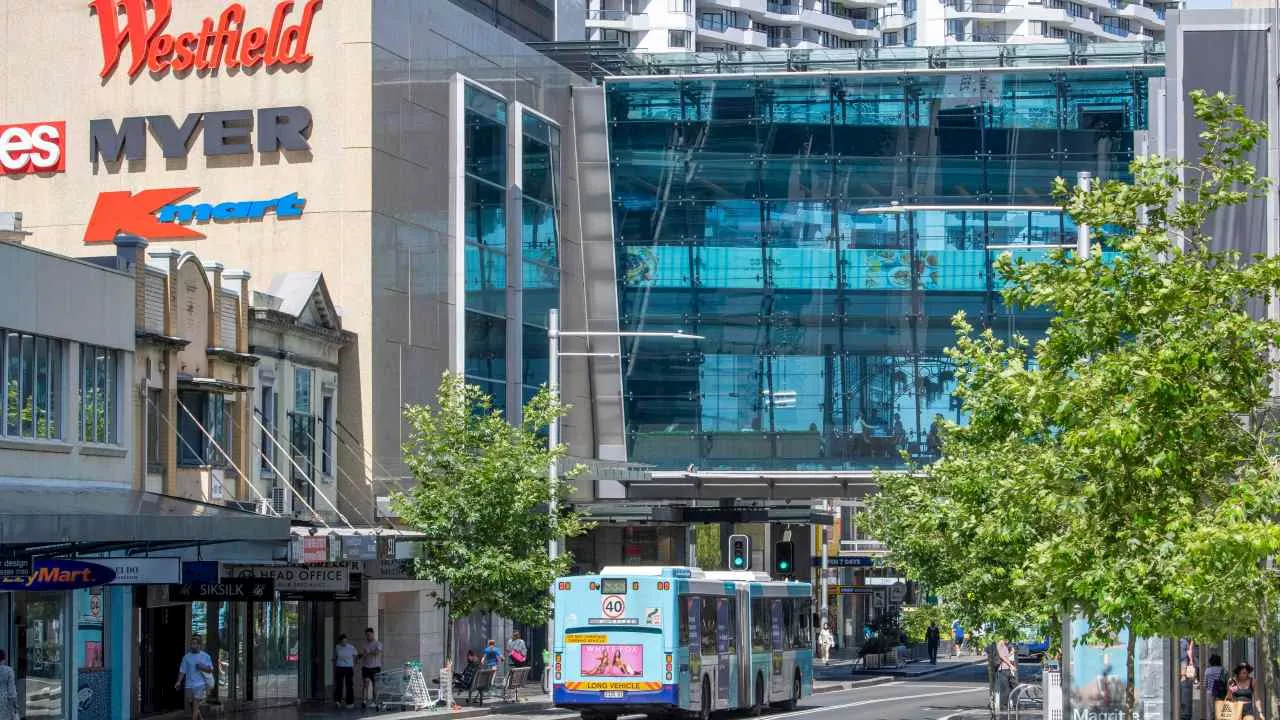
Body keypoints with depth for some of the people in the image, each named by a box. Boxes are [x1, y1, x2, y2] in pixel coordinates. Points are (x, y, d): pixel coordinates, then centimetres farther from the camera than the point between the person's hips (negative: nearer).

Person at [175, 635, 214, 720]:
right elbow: (182, 670, 4)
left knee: (195, 706, -12)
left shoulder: (205, 656, 3)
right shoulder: (186, 657, 7)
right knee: (191, 706, 10)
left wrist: (203, 668, -15)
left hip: (200, 685, -3)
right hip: (188, 685, 3)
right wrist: (179, 681, -9)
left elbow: (211, 669, 5)